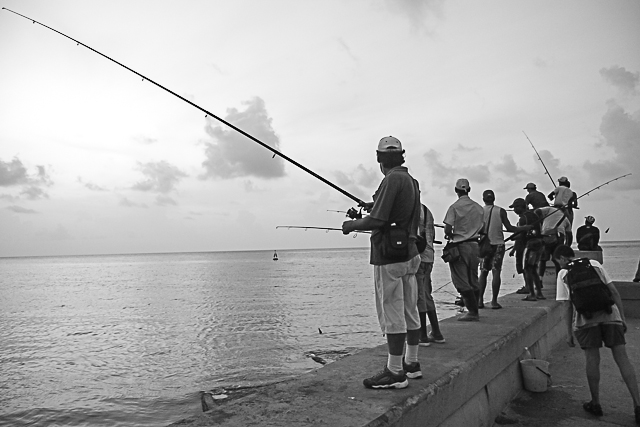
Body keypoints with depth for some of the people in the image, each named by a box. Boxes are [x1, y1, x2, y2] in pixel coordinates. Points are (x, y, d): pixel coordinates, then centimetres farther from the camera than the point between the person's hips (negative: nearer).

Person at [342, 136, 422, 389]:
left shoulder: (392, 180, -15)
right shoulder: (412, 181, 13)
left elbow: (376, 221, -21)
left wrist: (351, 225, -3)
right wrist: (376, 206, 22)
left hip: (389, 257, -9)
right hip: (410, 255, 9)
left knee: (392, 315, -3)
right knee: (410, 312, 15)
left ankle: (395, 373, 4)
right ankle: (411, 364, 26)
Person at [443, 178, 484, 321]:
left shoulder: (454, 207, -9)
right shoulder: (479, 207, 8)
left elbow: (447, 229, -14)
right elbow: (482, 229, 10)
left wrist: (450, 236, 6)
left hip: (459, 246, -6)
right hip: (474, 245, 6)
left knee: (461, 281, -1)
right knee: (473, 280, 13)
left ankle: (473, 312, -3)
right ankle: (474, 311, 19)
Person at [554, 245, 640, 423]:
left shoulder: (563, 274, 9)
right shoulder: (594, 264, 18)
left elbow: (567, 305, 5)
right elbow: (613, 291, 11)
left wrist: (569, 333, 9)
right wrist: (622, 318, 14)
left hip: (586, 318, -2)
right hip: (609, 314, 2)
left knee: (592, 360, 7)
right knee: (622, 358, 5)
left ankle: (595, 404, 18)